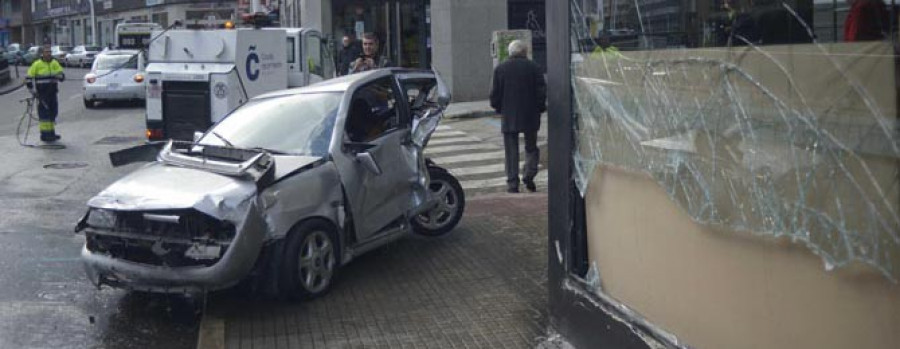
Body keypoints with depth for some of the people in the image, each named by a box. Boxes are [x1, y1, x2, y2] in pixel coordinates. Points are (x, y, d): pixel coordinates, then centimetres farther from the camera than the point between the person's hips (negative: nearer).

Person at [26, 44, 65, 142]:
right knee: (44, 113, -7)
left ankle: (51, 132, 23)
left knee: (53, 112, 11)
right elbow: (29, 78, -3)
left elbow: (62, 75, 6)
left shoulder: (54, 63, 8)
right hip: (42, 93, -5)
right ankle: (45, 134, -5)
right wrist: (33, 91, -8)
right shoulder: (37, 64, -5)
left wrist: (59, 75, -18)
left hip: (52, 93, 5)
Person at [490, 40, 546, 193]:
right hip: (530, 116, 0)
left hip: (509, 117, 0)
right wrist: (540, 108, 9)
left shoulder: (500, 69, 0)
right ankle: (529, 174, -6)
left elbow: (495, 94, 0)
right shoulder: (534, 68, -2)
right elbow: (542, 92, -4)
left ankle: (512, 183, 2)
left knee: (511, 151, 6)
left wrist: (498, 108, 14)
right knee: (531, 147, 13)